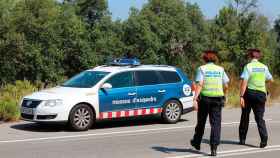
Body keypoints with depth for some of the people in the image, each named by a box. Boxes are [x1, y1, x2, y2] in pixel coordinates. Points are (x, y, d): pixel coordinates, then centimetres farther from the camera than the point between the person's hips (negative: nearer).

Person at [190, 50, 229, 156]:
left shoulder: (202, 69, -1)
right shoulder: (220, 69, 6)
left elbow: (199, 84, -14)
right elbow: (226, 86, 5)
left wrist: (195, 99, -20)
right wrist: (223, 96, 24)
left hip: (204, 98, -1)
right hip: (218, 99, 1)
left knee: (201, 122, 16)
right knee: (216, 124, 0)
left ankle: (196, 143, 35)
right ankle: (214, 148, -11)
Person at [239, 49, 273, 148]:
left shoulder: (248, 66, -6)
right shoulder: (264, 67, 6)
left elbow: (244, 82, -15)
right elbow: (271, 80, 19)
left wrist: (241, 96, -15)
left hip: (249, 93, -2)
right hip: (261, 93, 2)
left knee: (245, 116, 12)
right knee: (259, 117, 3)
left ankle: (242, 139, 19)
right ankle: (264, 138, -15)